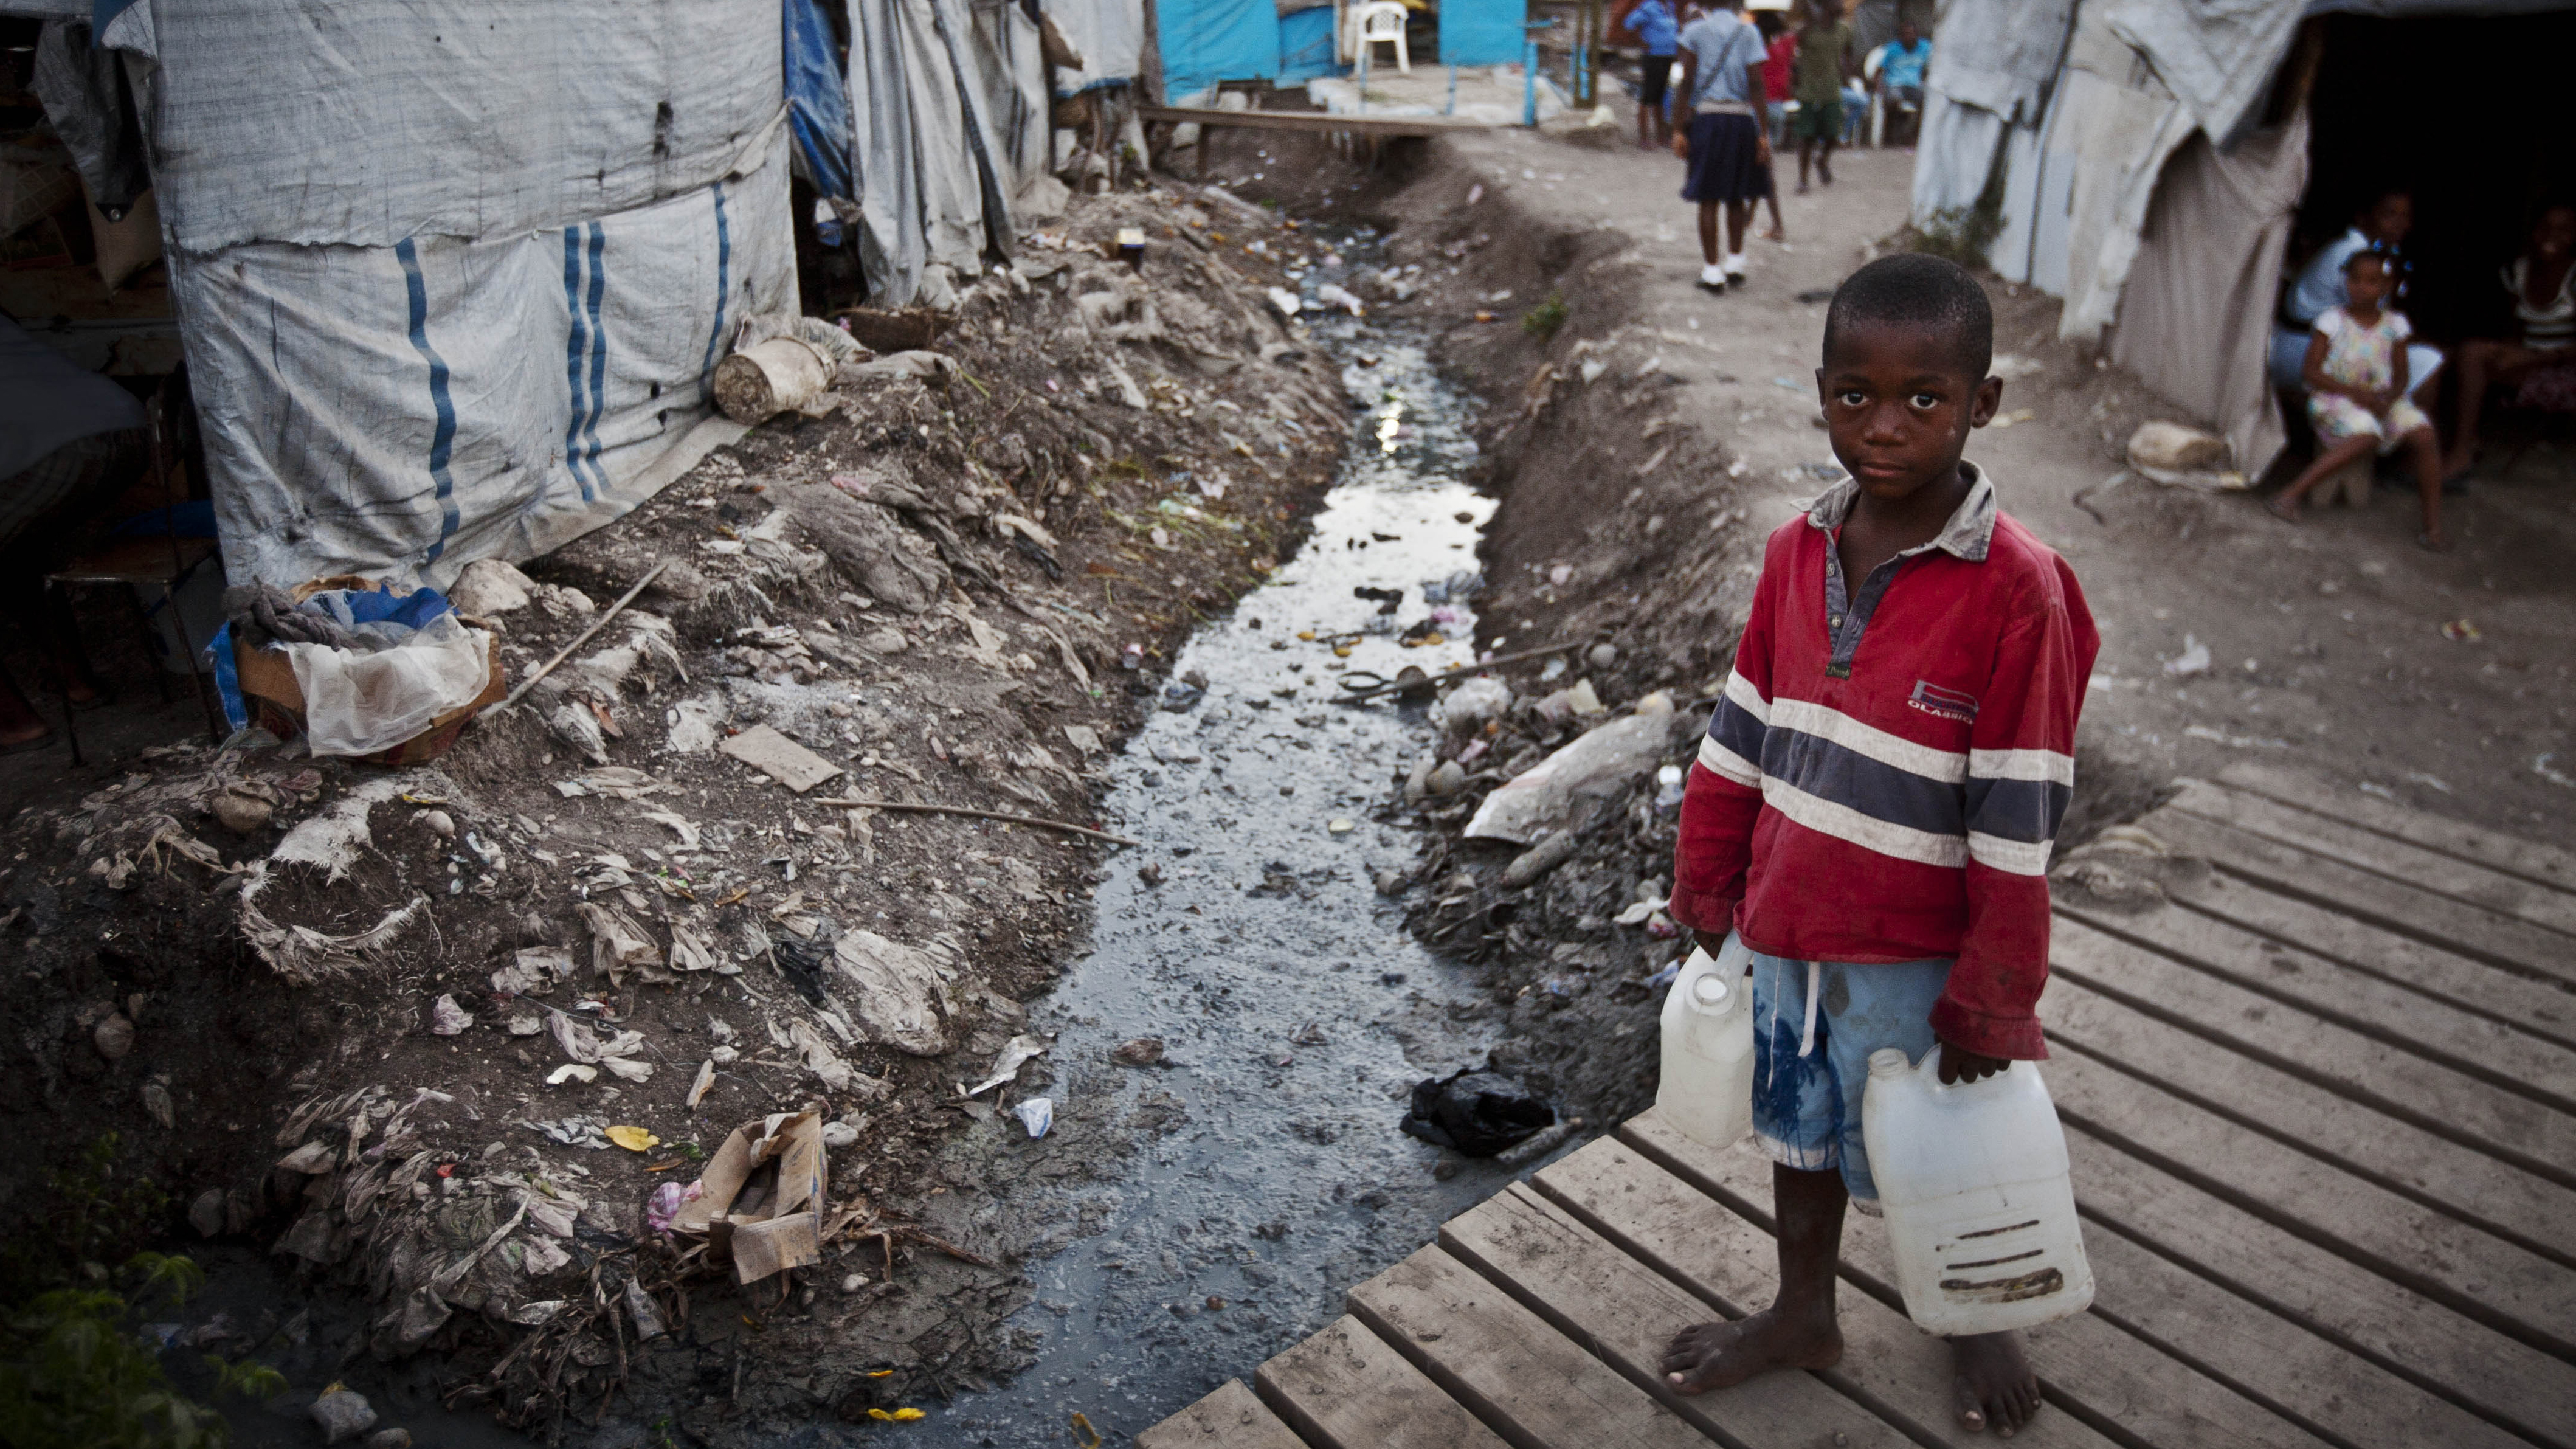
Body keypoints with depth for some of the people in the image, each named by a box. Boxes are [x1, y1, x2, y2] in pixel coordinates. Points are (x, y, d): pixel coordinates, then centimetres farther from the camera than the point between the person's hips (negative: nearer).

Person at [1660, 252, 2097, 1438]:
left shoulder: (2015, 587, -22)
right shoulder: (1795, 553, -5)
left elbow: (2017, 821, -18)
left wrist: (1990, 1004, -14)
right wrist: (1708, 889, 9)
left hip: (1920, 952, -5)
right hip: (1787, 931, 5)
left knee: (1950, 1150, 19)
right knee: (1801, 1126, 24)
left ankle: (1980, 1322, 49)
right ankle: (1803, 1311, 49)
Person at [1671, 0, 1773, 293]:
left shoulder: (1695, 31, 3)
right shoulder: (1749, 32, 4)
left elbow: (1686, 82, -4)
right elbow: (1756, 84, -2)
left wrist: (1680, 129, -2)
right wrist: (1763, 132, -2)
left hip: (1706, 117, -1)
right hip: (1742, 118, 1)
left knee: (1709, 198, 1)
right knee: (1737, 196, 16)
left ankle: (1712, 272, 0)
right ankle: (1735, 262, 23)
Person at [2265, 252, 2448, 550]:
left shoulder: (2394, 323, 10)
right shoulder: (2333, 320, -1)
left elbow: (2401, 374, 11)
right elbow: (2310, 372, -6)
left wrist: (2389, 397, -12)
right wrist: (2355, 392, -17)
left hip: (2383, 397, 4)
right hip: (2336, 397, -4)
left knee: (2424, 436, -22)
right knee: (2366, 437, -35)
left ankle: (2433, 524, -17)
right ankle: (2291, 494, -36)